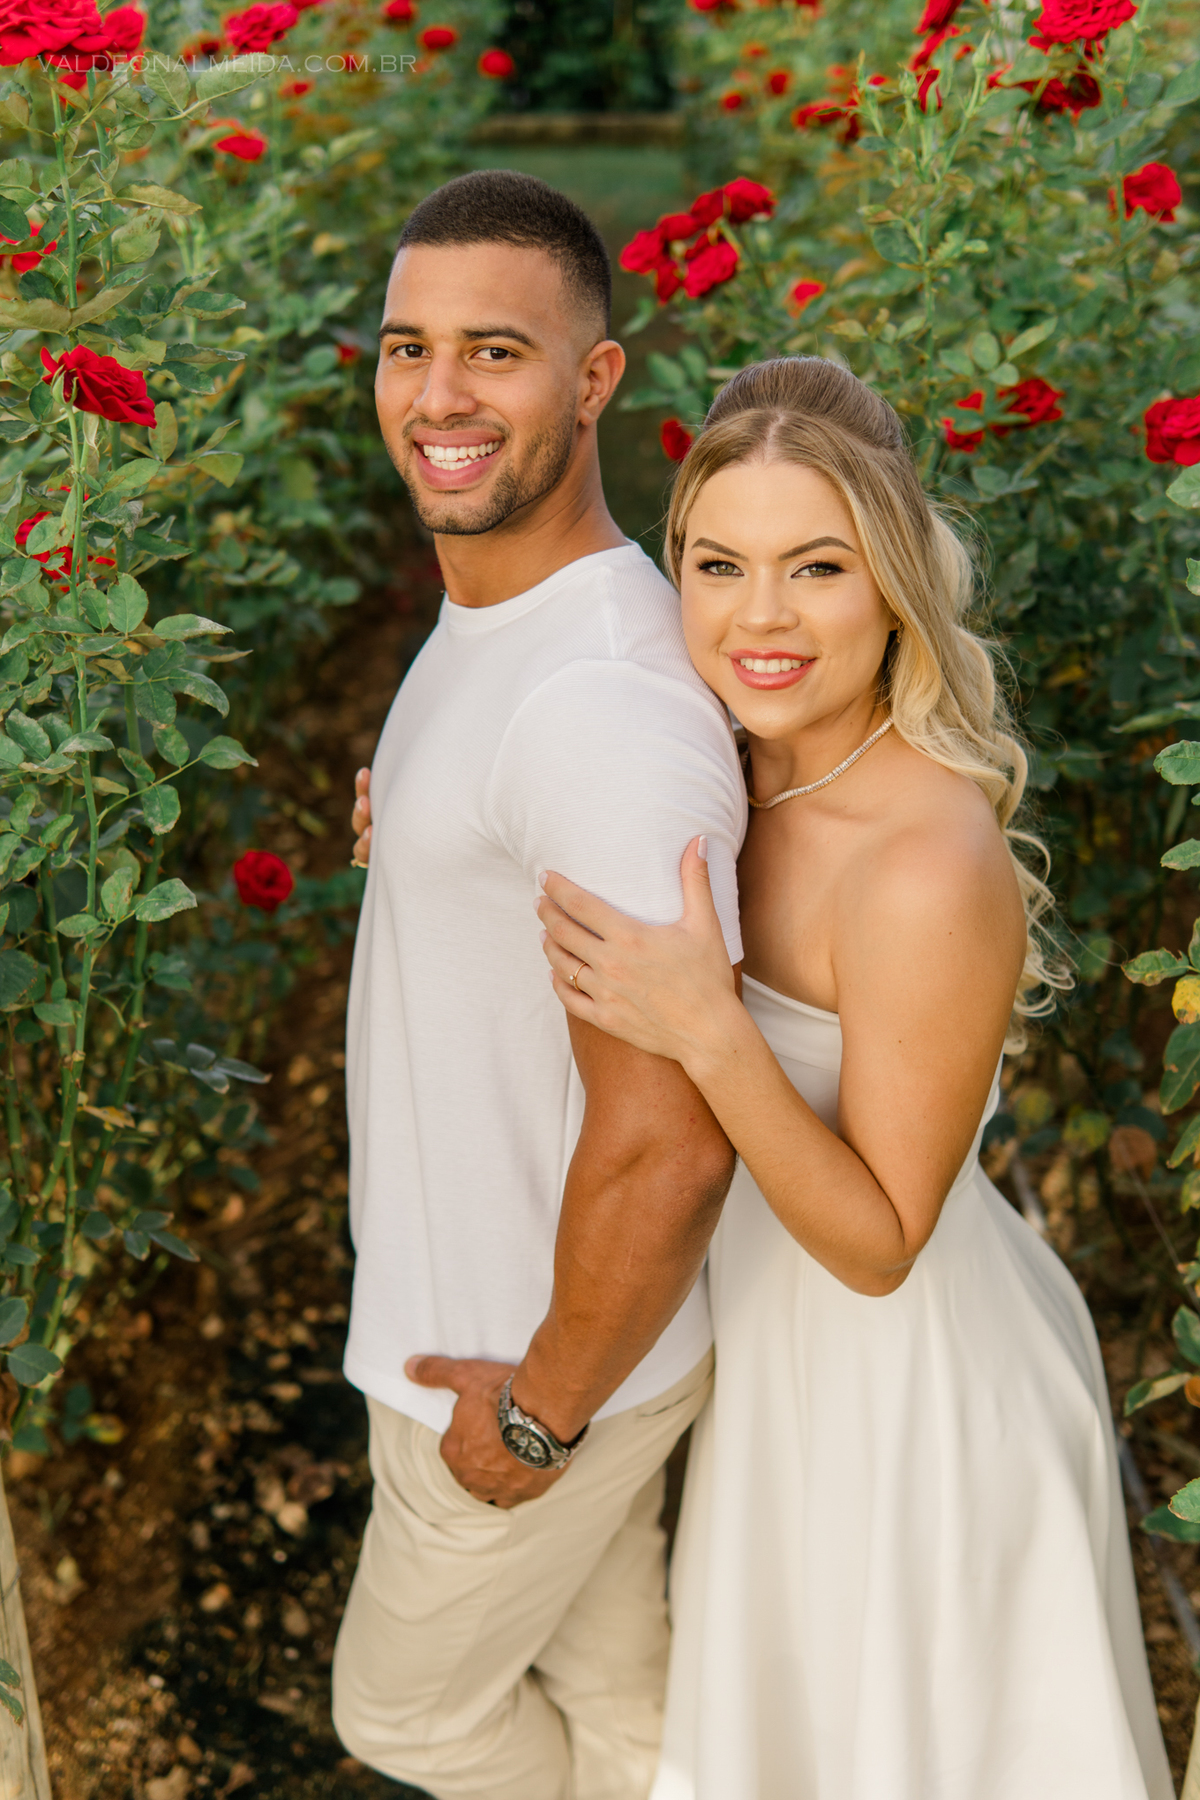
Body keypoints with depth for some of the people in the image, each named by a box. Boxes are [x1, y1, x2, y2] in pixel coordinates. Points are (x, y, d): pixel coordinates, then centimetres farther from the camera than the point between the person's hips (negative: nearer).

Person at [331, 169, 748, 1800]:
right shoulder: (489, 620, 0)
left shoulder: (606, 704, -34)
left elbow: (669, 1145, -32)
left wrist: (543, 1408, -19)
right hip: (476, 1295, 9)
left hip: (547, 1348, -8)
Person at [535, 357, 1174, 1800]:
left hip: (908, 1393, -7)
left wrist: (708, 1035, -38)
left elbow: (879, 1242, -25)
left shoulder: (933, 868, -33)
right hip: (781, 1341, 7)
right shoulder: (752, 775, -9)